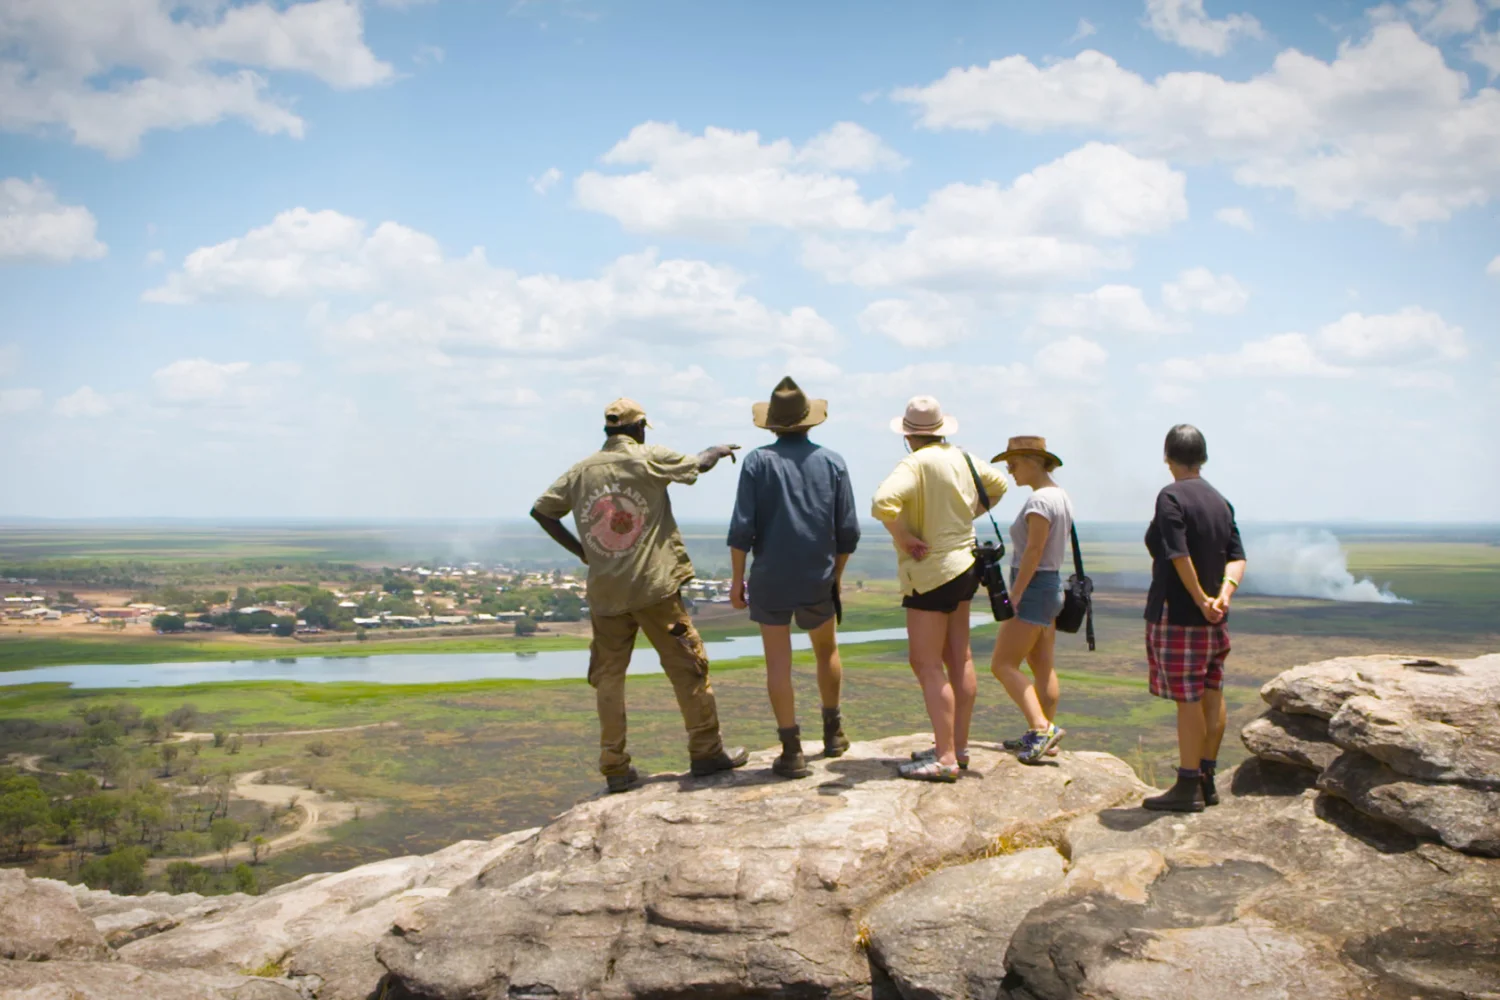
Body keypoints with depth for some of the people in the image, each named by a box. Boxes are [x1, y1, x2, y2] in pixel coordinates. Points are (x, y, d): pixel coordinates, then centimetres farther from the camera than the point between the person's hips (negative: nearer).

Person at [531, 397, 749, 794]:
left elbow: (541, 510, 10)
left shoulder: (580, 471, 8)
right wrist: (718, 449, 33)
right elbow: (699, 464, 11)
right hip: (654, 586, -4)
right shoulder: (650, 458, -3)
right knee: (687, 667, 7)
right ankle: (707, 751, 12)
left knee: (609, 677, 10)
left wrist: (579, 550, 13)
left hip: (605, 592, 4)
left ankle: (615, 768, 11)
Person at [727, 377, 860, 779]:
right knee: (827, 651, 22)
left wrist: (737, 579, -1)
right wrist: (837, 574, 16)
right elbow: (848, 532, 2)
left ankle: (792, 750, 2)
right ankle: (832, 732, 34)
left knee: (778, 663, 3)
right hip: (818, 580, 2)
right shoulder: (832, 463, 1)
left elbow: (742, 528, -9)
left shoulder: (758, 461, -5)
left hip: (770, 580, -2)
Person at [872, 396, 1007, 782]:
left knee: (927, 665, -5)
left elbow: (884, 501, -35)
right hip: (964, 565, 9)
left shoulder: (916, 464, -19)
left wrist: (902, 538, -21)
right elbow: (997, 484, 23)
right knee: (959, 659, 14)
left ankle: (945, 758, -7)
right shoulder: (962, 458, 5)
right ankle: (958, 746, 23)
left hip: (930, 573, -9)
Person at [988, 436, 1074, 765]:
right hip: (1053, 584, 10)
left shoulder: (1039, 500, -17)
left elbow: (1033, 551, -21)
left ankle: (1041, 728, -18)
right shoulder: (1061, 497, 13)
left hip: (1033, 587, -10)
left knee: (1003, 665, -9)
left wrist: (1014, 596, -20)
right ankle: (1044, 738, 18)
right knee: (1042, 667, 13)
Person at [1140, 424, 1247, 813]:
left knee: (1188, 701, -4)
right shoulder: (1221, 501, 11)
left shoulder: (1171, 497, -13)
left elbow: (1179, 556, -21)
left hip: (1178, 615, -8)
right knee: (1211, 697, 12)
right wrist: (1225, 591, -11)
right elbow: (1237, 557, 3)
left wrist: (1202, 600, -14)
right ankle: (1206, 780, 21)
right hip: (1214, 619, 8)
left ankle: (1188, 788, 2)